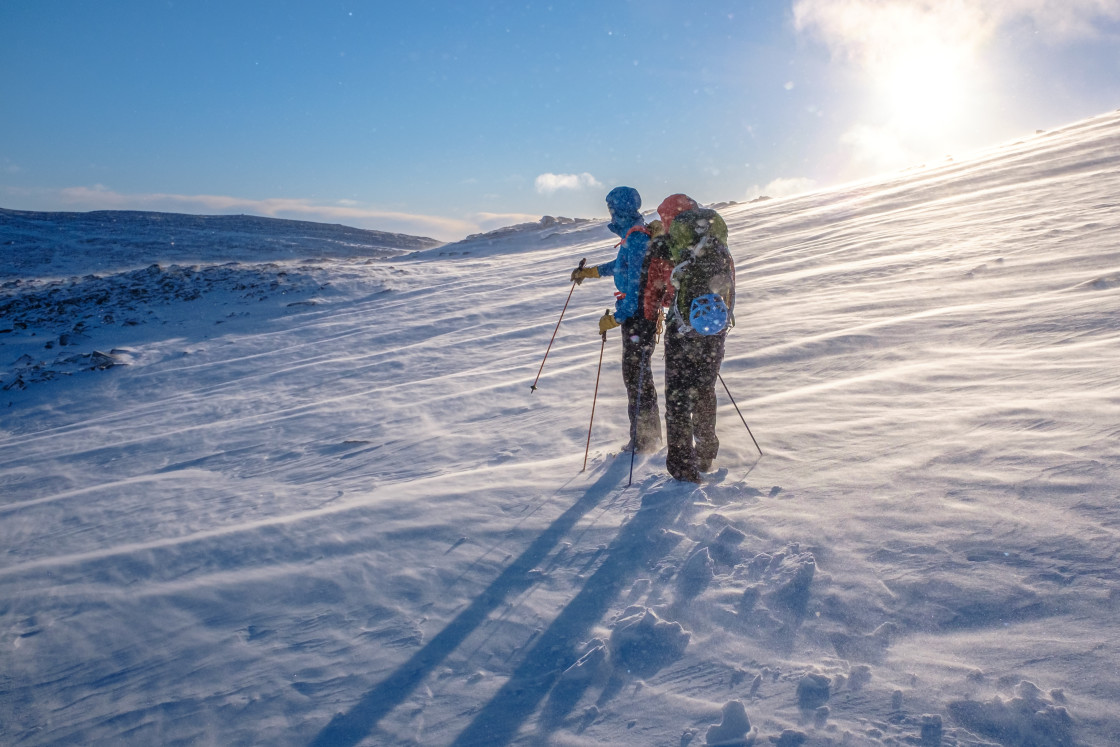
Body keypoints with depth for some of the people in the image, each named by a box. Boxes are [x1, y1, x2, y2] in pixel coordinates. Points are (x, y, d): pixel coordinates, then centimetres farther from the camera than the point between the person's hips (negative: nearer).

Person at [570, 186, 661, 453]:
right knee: (633, 373, 15)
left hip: (639, 313, -10)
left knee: (636, 374, -4)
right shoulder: (633, 235, 12)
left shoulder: (637, 239, -20)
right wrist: (590, 271, 43)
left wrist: (616, 318, -23)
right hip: (635, 313, 10)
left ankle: (645, 439, 6)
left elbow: (637, 285, -25)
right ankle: (643, 435, 25)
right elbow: (622, 265, 32)